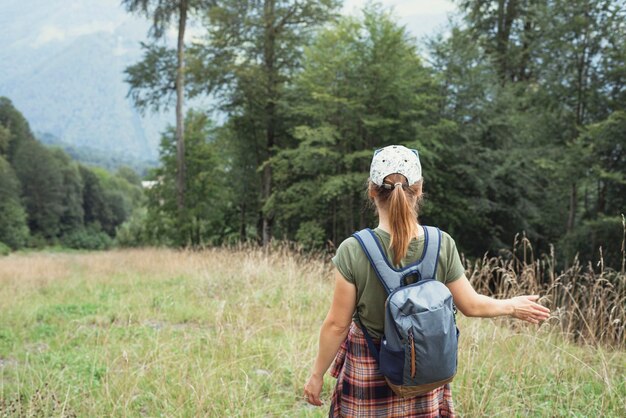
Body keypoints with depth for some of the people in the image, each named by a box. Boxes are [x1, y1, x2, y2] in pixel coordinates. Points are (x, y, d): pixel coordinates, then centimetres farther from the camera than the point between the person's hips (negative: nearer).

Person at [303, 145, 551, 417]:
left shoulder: (353, 251, -21)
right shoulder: (442, 245, -14)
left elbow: (337, 325, -14)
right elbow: (472, 306, -2)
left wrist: (317, 374, 0)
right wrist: (512, 306, 17)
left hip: (369, 373, -2)